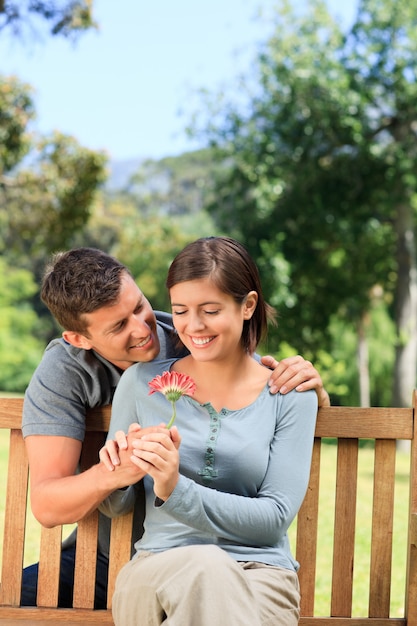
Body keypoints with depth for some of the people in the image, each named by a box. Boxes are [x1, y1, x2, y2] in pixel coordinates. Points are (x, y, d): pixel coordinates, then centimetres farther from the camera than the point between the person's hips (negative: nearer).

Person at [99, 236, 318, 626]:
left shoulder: (289, 395, 3)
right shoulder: (142, 383, 6)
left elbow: (276, 517, -5)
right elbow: (114, 507, 14)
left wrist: (175, 490, -19)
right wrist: (122, 471, -11)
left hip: (260, 576, 0)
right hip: (156, 569, 1)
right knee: (205, 565, -36)